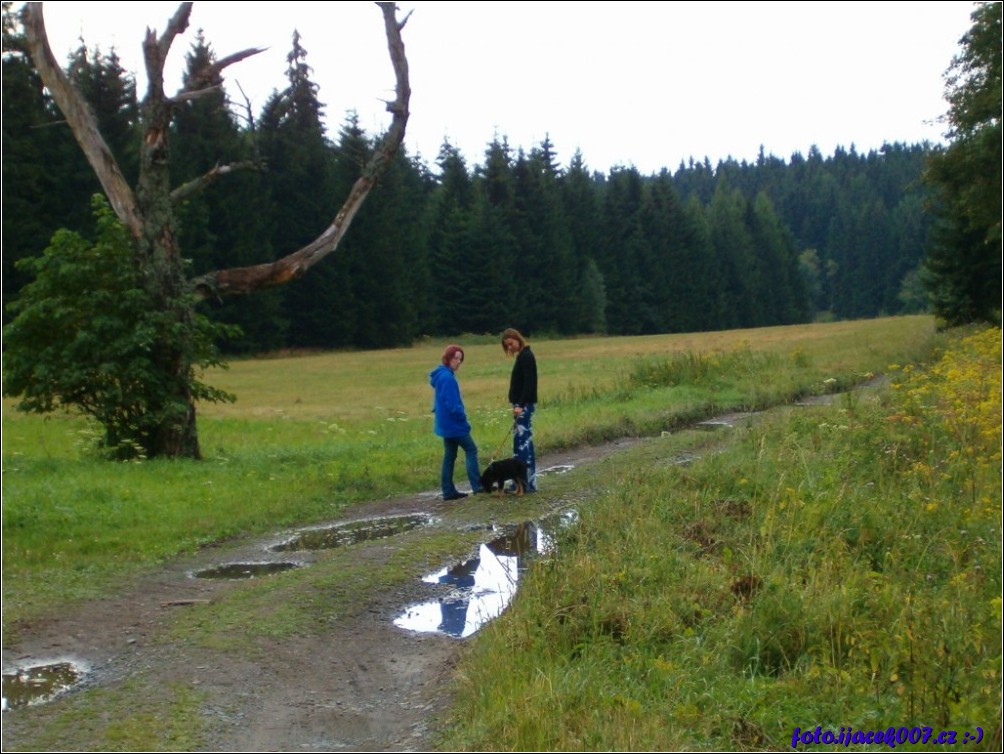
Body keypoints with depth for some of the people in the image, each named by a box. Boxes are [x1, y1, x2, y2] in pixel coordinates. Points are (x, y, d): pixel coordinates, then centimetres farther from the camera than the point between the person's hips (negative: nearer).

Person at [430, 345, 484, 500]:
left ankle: (449, 491, 11)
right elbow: (452, 403, -23)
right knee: (471, 450, -3)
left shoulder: (442, 375, 13)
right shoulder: (447, 377, -19)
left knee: (450, 456, 10)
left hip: (447, 423, 10)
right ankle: (477, 485, -3)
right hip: (453, 423, -10)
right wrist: (463, 417, -12)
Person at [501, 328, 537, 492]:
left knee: (522, 442, -9)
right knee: (523, 442, 10)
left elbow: (529, 383, -21)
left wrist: (520, 405, -25)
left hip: (525, 405, -10)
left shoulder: (526, 356, -14)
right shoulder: (522, 356, 16)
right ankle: (523, 481, 13)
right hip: (521, 404, 10)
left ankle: (528, 482, -7)